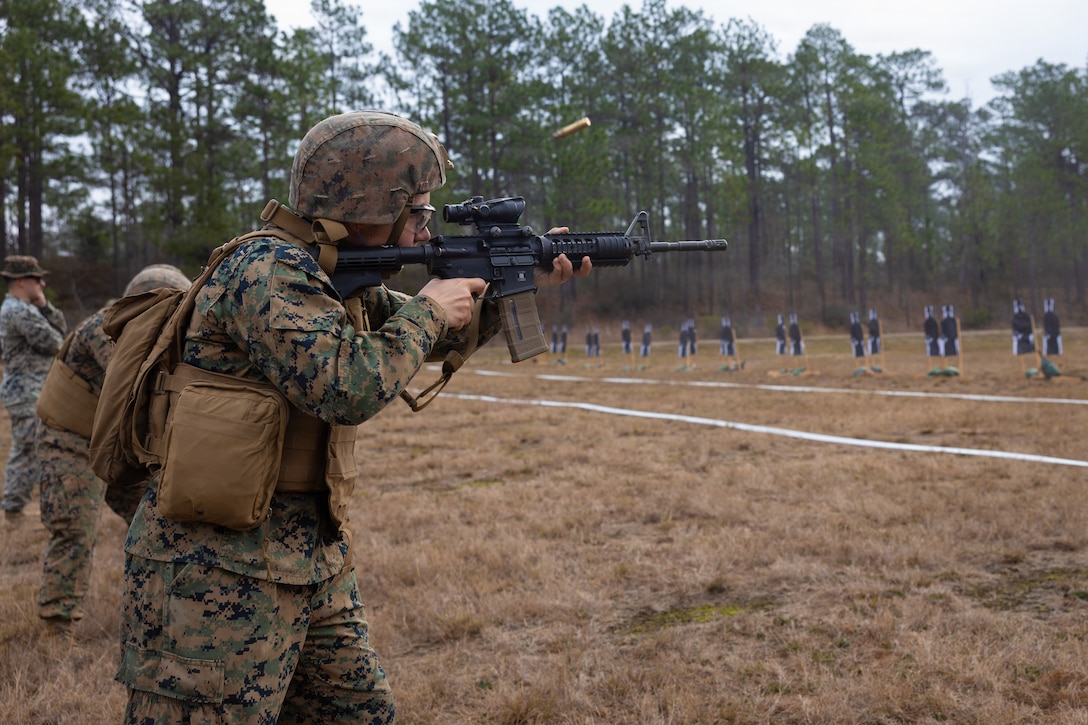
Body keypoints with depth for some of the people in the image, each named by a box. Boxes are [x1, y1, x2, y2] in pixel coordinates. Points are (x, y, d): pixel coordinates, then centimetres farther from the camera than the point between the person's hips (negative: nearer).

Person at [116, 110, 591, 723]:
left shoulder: (343, 276, 12)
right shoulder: (267, 271, -17)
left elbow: (440, 335, 23)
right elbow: (349, 389, -28)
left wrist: (526, 280, 12)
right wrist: (426, 311, -12)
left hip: (313, 556, 10)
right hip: (220, 567, -9)